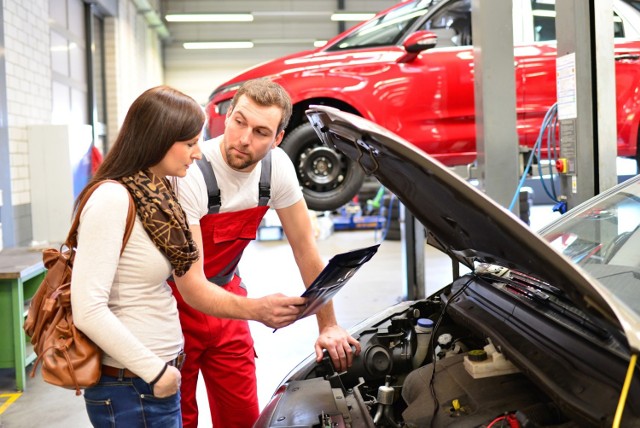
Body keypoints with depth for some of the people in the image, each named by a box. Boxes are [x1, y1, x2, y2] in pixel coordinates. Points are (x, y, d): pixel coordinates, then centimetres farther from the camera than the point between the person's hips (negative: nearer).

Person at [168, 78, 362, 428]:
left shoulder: (277, 166, -13)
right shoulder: (191, 176, -30)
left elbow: (305, 246, -2)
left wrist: (328, 326, 0)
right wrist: (258, 310, -42)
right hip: (176, 305, -5)